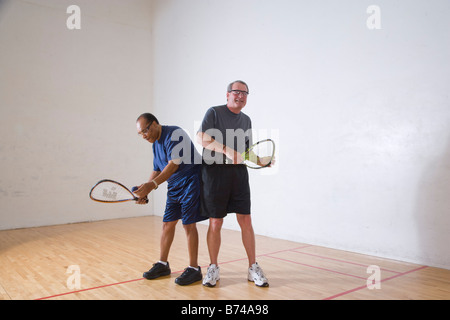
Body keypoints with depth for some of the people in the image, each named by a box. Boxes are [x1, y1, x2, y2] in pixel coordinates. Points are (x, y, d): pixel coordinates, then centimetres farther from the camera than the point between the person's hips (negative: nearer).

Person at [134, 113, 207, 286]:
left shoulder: (174, 134, -17)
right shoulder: (156, 143, 12)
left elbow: (173, 165, -25)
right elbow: (157, 170, 17)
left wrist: (152, 184, -30)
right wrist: (145, 191, 5)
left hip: (191, 182, -9)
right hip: (174, 186, 9)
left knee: (189, 224, -7)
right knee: (167, 224, 10)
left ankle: (194, 268, 4)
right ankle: (163, 264, 24)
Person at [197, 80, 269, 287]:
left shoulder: (246, 120, 18)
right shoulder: (214, 112, 0)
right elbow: (201, 137, -14)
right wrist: (227, 150, -23)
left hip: (239, 172, 4)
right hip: (215, 172, -4)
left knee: (245, 220, 2)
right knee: (215, 223, 2)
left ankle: (253, 268, 13)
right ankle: (213, 268, 17)